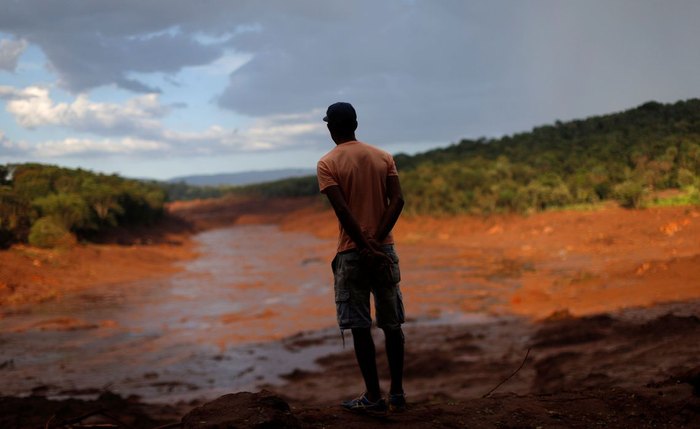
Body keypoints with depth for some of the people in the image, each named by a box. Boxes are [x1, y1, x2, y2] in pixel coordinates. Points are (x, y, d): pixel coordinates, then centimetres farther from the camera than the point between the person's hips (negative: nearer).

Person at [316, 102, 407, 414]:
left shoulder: (327, 164, -4)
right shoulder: (383, 157, 8)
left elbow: (343, 211, -16)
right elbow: (397, 200, -5)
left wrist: (366, 248, -16)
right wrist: (377, 241, -11)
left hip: (352, 252, -4)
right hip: (385, 249, 4)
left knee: (360, 326, 2)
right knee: (392, 323, 11)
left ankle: (373, 397, 5)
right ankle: (397, 394, 14)